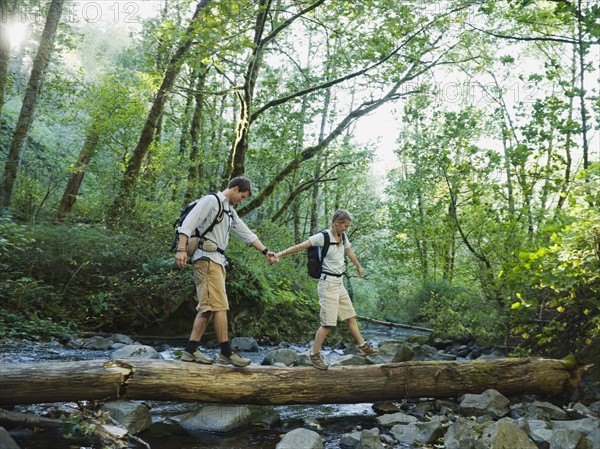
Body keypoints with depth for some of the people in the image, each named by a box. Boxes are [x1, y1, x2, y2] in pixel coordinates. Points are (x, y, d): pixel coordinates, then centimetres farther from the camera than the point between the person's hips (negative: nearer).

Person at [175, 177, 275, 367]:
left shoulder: (230, 211, 23)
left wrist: (265, 251, 25)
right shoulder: (211, 201, -4)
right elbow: (188, 224, -13)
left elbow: (246, 233, 26)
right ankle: (226, 352, -8)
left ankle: (191, 350, 7)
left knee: (207, 307, 5)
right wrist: (181, 249, -23)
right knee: (219, 305, -11)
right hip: (207, 258, -9)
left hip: (218, 260, 9)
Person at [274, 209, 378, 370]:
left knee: (350, 316, 15)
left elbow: (350, 252, 25)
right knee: (328, 323, -8)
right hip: (328, 283, -8)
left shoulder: (343, 237, 7)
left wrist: (359, 268, 39)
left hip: (339, 283, 8)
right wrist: (280, 254, -29)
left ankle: (363, 346, 27)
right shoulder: (322, 237, -15)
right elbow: (300, 246, -20)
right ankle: (314, 355, 4)